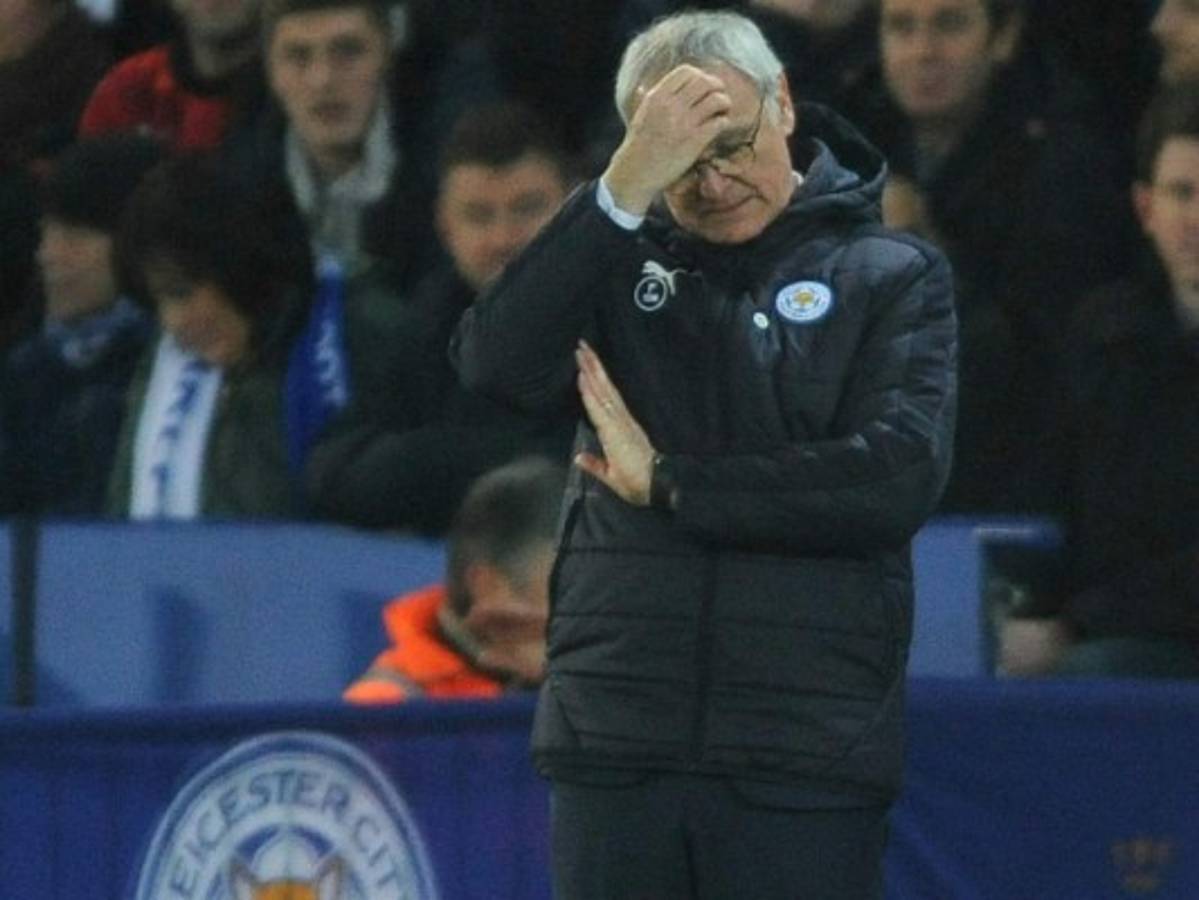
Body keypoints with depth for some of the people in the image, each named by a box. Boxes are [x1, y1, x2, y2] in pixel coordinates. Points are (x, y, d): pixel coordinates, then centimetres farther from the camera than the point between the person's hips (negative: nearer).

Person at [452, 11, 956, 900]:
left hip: (803, 756, -2)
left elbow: (900, 477, -10)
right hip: (616, 746, 3)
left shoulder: (892, 275, 4)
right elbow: (498, 364, -8)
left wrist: (668, 484, -7)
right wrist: (625, 189, -16)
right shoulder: (622, 258, 11)